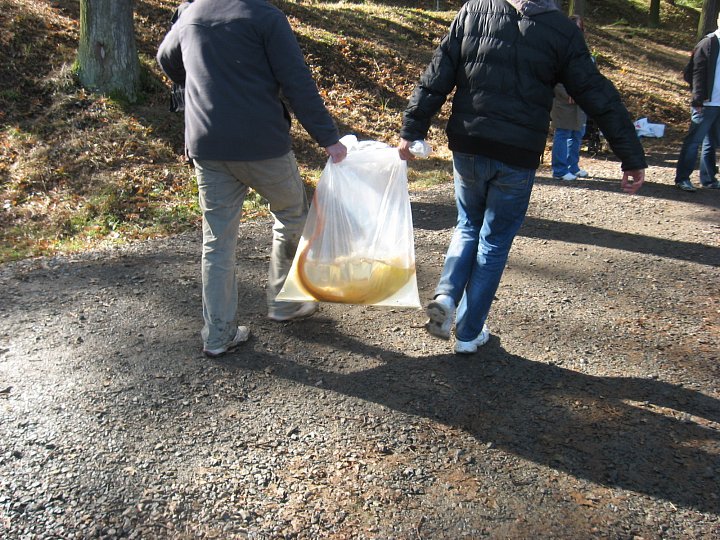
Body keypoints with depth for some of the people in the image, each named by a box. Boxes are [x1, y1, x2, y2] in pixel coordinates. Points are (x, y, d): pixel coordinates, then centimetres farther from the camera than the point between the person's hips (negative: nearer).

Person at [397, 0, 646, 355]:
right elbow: (599, 96, -1)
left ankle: (445, 295, 2)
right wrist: (633, 158, 3)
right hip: (517, 157, -2)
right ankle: (469, 332, 18)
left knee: (468, 226, 24)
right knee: (495, 242, 11)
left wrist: (412, 130, 3)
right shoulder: (562, 30, -2)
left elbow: (437, 77, -1)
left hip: (467, 149, 2)